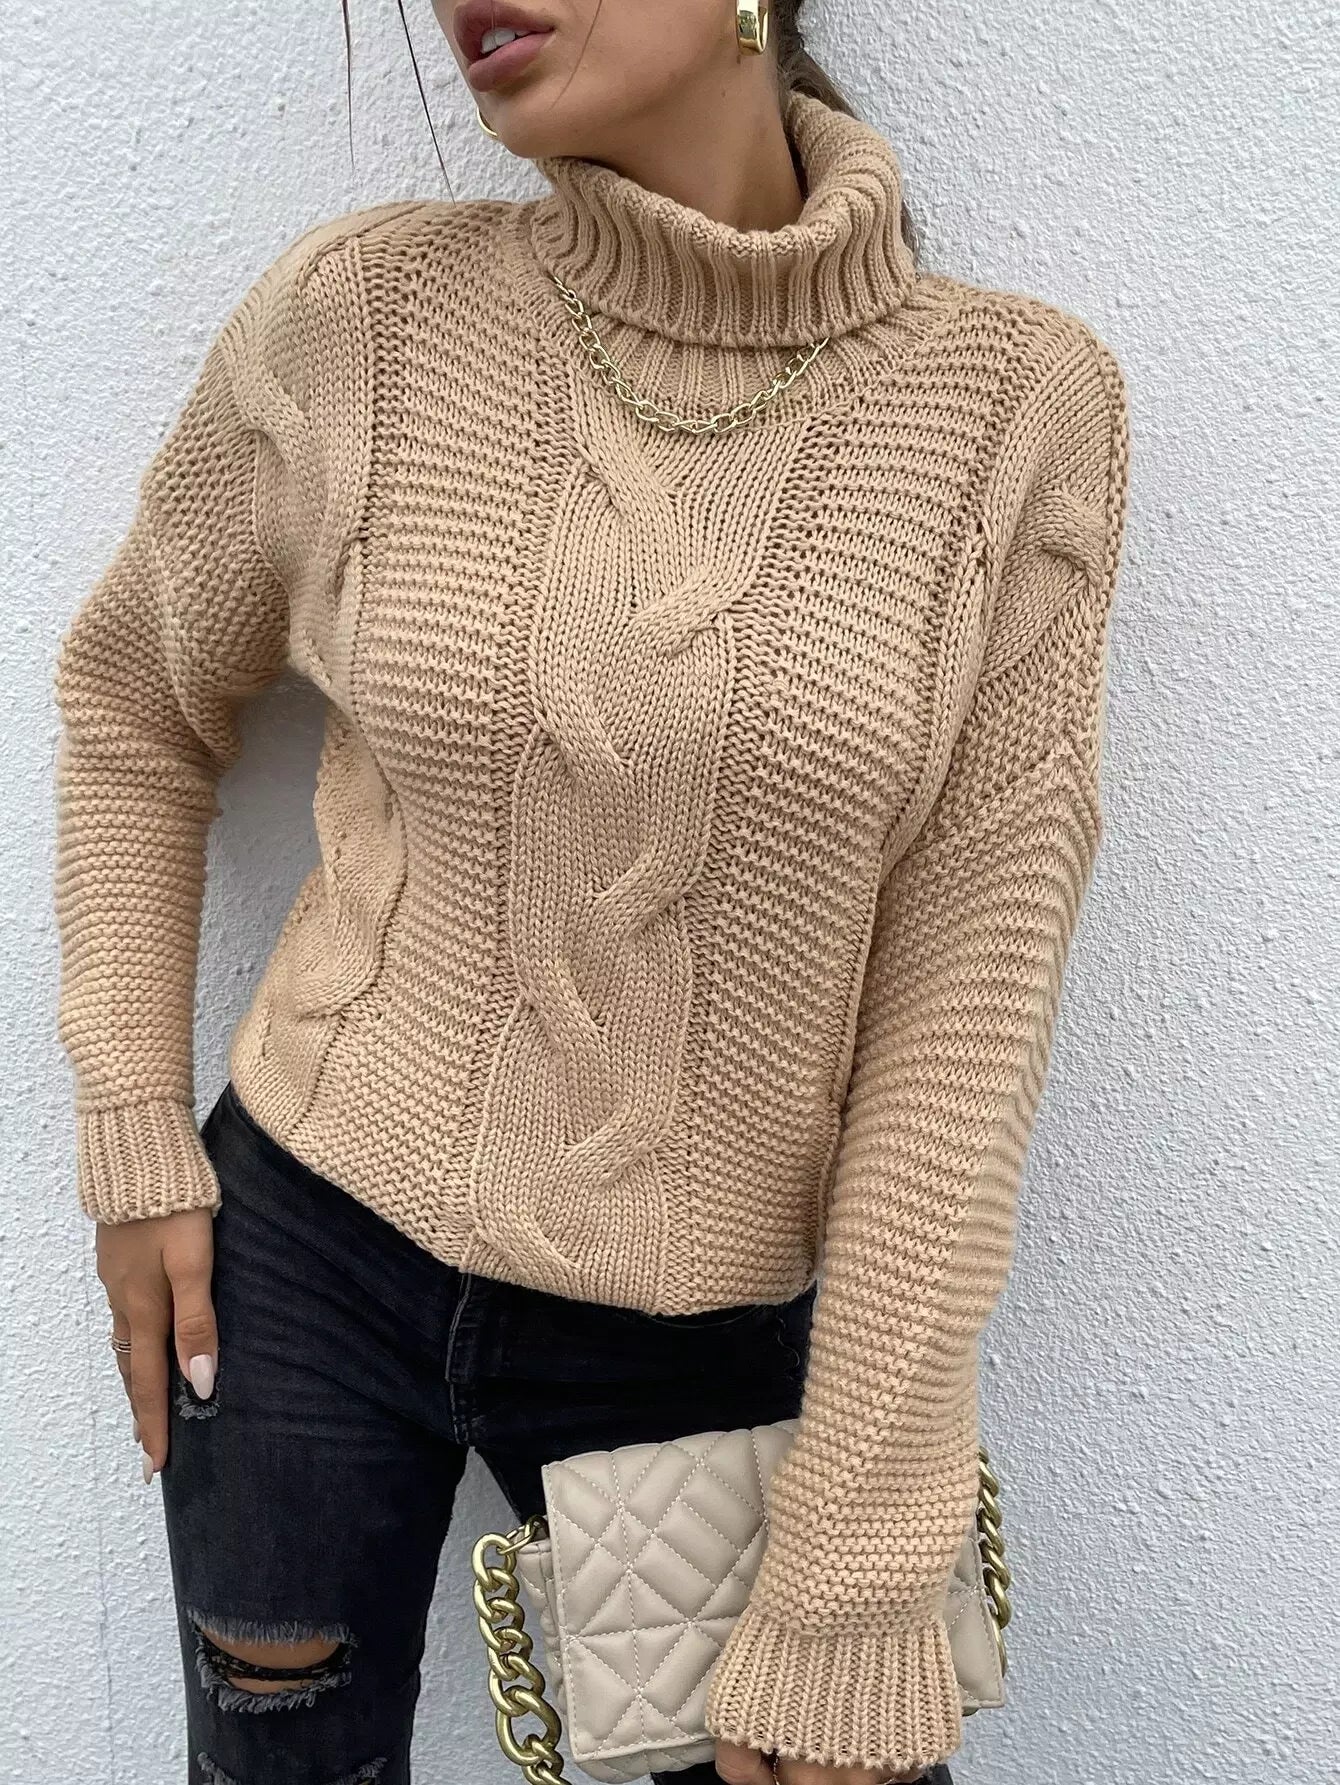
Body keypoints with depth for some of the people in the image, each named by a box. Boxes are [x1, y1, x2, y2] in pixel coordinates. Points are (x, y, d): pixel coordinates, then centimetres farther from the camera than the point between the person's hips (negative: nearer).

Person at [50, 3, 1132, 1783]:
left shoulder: (1018, 401, -12)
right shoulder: (363, 317, -10)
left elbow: (966, 994, -13)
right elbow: (128, 701, 7)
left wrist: (849, 1595, -12)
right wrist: (136, 1140, 1)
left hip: (715, 1339, 0)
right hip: (302, 1257, 1)